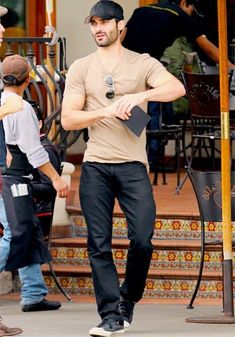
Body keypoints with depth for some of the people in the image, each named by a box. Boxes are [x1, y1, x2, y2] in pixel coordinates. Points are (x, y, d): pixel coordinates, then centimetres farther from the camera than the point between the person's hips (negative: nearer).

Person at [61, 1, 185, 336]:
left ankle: (128, 300, 13)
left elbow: (177, 88, -12)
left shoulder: (143, 64, 5)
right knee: (99, 245, -2)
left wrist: (141, 95, -27)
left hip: (132, 166, -1)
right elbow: (68, 119, 3)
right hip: (95, 167, 1)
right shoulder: (81, 69, 9)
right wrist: (106, 111, -11)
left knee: (142, 238, -10)